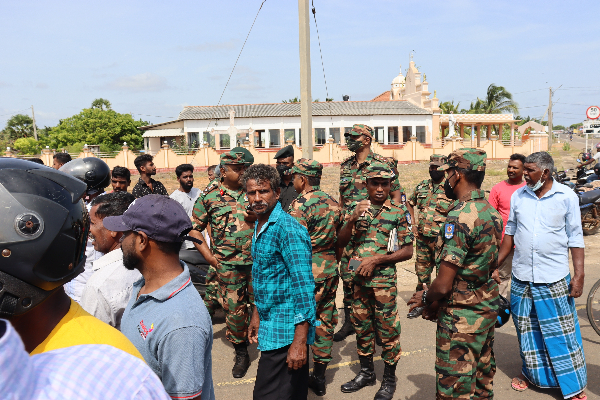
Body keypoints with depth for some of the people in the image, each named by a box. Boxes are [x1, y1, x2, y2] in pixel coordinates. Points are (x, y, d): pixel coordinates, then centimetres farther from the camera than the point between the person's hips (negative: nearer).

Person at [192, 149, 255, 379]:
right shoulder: (210, 195, -2)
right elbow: (194, 229, 3)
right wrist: (209, 257, -3)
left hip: (257, 260, 2)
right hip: (228, 264, -1)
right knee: (234, 308, 7)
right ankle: (241, 354, 25)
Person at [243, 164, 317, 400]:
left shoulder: (288, 229, -19)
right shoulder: (259, 226, 10)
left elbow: (304, 286, -23)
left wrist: (300, 340, -25)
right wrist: (257, 316, 23)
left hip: (285, 331, -9)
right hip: (270, 326, 9)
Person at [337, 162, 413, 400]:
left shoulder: (399, 212, -4)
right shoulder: (355, 208, 4)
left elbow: (407, 251, -5)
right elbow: (341, 243, -2)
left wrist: (376, 260, -14)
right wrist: (352, 220, -19)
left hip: (384, 280, -3)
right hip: (358, 279, 4)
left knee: (387, 329, 5)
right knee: (362, 326, 16)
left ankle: (389, 380, 24)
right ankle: (366, 372, 35)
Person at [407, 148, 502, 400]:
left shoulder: (460, 217, -24)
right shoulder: (491, 212, 4)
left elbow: (443, 285, -25)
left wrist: (425, 299, -3)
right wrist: (437, 302, 12)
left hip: (462, 317, -9)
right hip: (488, 307, 9)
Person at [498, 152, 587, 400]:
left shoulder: (567, 197, -5)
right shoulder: (518, 196, 3)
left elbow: (575, 238, -3)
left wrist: (579, 274, -7)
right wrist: (495, 264, 10)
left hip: (554, 278, -3)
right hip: (522, 277, 3)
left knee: (561, 331, 5)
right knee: (527, 329, 15)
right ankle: (529, 371, 34)